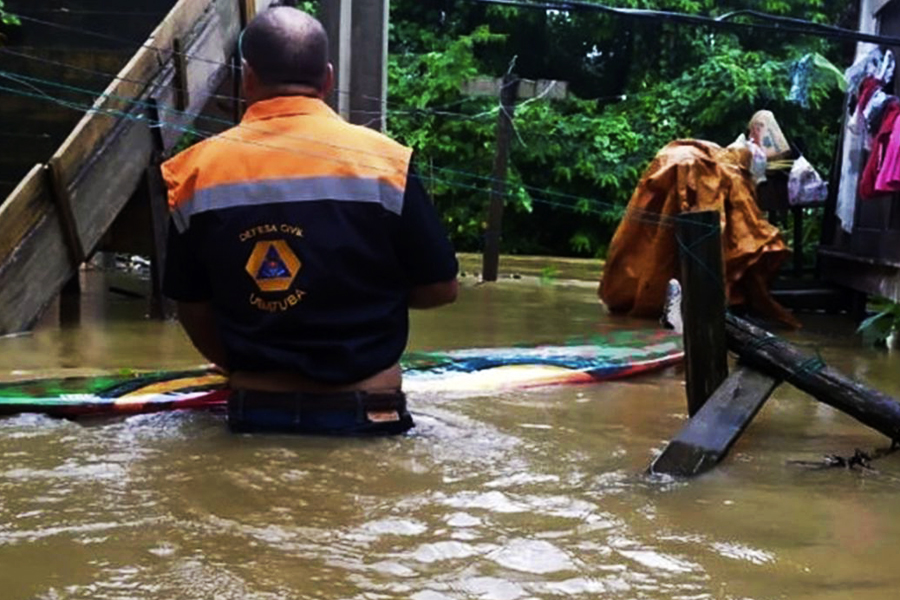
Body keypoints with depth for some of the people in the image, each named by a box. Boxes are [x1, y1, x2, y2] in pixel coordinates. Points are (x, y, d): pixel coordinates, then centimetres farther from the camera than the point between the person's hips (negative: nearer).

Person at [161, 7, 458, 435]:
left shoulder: (197, 171, -3)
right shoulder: (380, 159, -9)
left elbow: (193, 309, 5)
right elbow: (439, 288, -2)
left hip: (254, 412, 2)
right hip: (364, 411, -2)